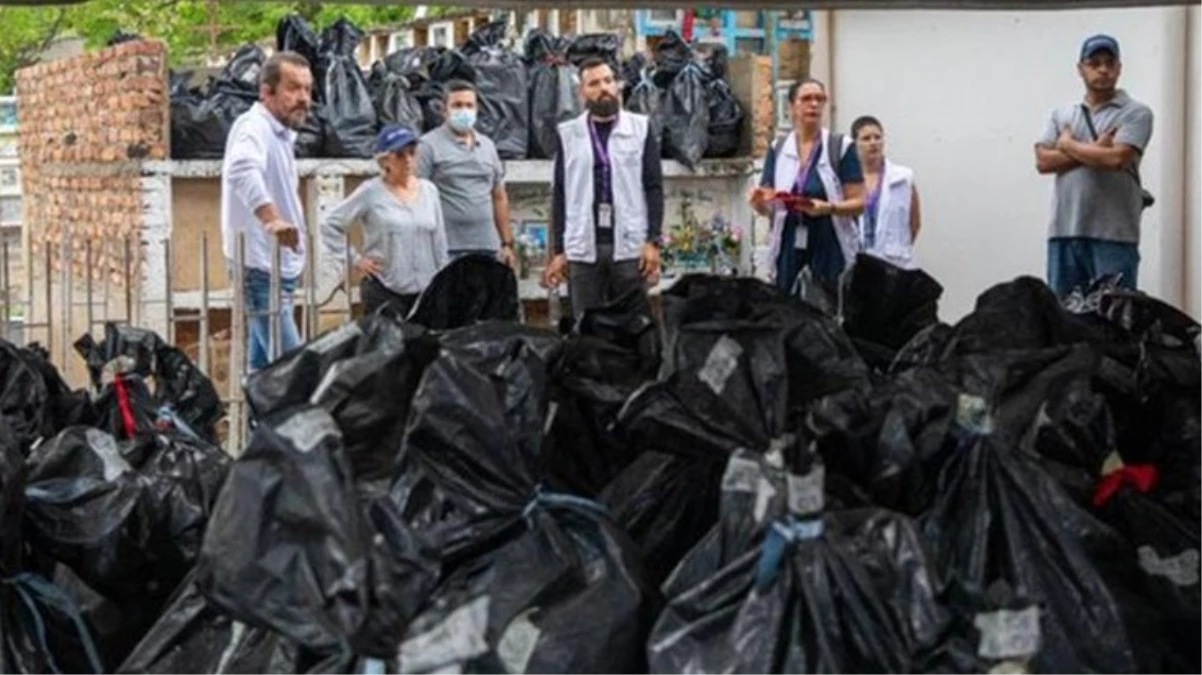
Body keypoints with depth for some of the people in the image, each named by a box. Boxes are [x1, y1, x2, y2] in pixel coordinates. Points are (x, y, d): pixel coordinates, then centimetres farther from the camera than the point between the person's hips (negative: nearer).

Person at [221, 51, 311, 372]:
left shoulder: (281, 134, 16)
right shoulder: (253, 126, -15)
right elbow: (242, 168, -37)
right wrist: (271, 218, -48)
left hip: (279, 267, 10)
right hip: (261, 266, -10)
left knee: (265, 366, 14)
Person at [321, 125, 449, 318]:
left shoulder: (429, 191, 8)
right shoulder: (371, 193, -5)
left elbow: (439, 244, 12)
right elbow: (331, 225, -3)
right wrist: (354, 259, -6)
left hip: (425, 290, 4)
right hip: (384, 291, -4)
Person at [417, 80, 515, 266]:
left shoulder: (487, 146, 17)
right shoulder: (430, 146, -1)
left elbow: (499, 197, 20)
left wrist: (507, 243, 15)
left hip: (487, 247, 5)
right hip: (448, 249, -5)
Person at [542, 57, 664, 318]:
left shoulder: (641, 128, 6)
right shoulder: (568, 134, 8)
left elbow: (654, 187, 4)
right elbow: (560, 195, 9)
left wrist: (653, 241, -5)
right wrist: (558, 251, 4)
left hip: (630, 246, -1)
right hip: (583, 249, 1)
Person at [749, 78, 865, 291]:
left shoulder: (841, 147, 0)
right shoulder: (777, 150, 10)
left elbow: (858, 203, -3)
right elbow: (767, 207, 11)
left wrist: (829, 208, -21)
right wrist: (759, 200, -12)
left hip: (831, 248, -3)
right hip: (789, 247, 3)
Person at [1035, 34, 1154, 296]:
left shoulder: (1136, 113, 1)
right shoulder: (1061, 115, 16)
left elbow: (1116, 158, -14)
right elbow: (1043, 161, 2)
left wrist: (1069, 145, 0)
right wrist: (1093, 150, -7)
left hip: (1114, 234, -5)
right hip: (1064, 231, 5)